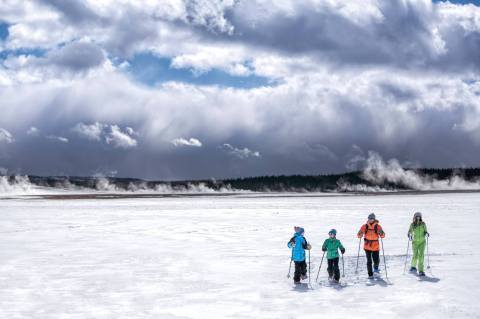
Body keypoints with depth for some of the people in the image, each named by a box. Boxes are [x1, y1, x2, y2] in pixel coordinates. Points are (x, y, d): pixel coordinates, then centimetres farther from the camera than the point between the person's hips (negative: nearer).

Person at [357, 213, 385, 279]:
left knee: (376, 260, 1)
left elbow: (383, 236, -6)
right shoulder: (365, 226, 1)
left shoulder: (378, 226, -1)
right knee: (369, 261, -4)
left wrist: (381, 233, -28)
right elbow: (359, 235, 2)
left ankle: (375, 268, 34)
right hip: (367, 246, 0)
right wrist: (360, 234, -21)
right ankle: (370, 274, 8)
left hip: (375, 246, 0)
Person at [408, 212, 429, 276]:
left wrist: (426, 233, -14)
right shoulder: (412, 225, 0)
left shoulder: (423, 224, 2)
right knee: (415, 256, -3)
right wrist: (409, 236, -13)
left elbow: (425, 231, 8)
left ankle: (421, 271, -8)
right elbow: (409, 232, 7)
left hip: (422, 242, 0)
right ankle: (413, 267, 25)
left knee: (421, 255, -10)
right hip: (415, 242, 0)